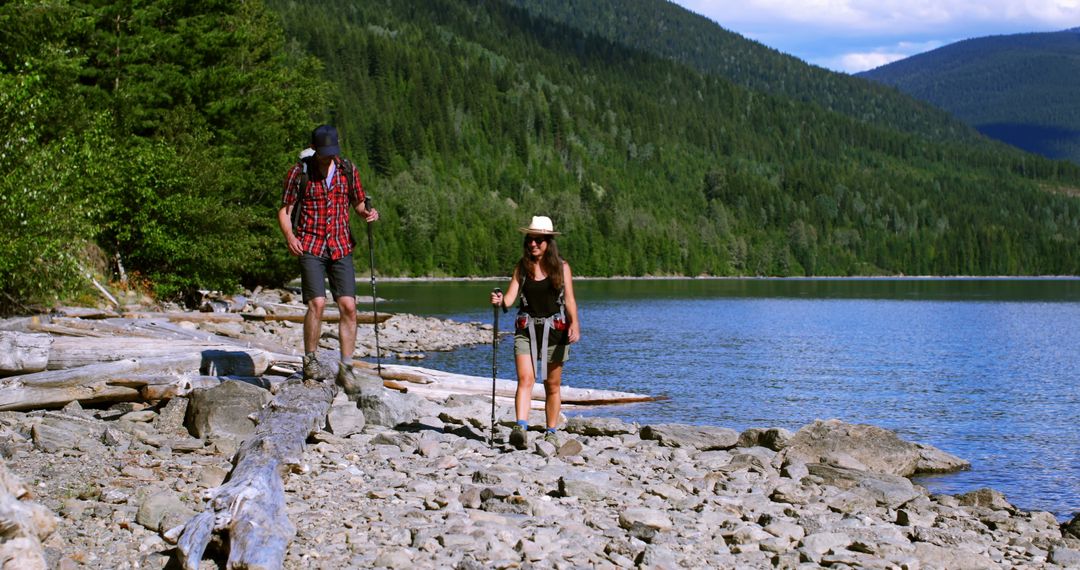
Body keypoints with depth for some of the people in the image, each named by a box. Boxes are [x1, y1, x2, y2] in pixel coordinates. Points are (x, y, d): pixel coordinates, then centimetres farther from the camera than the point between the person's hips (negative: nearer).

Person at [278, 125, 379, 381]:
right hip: (310, 247, -3)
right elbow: (284, 210, 1)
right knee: (317, 303, -16)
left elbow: (357, 203, 17)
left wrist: (367, 213, -6)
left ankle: (346, 368, 2)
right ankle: (309, 361, 1)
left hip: (341, 247, 3)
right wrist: (289, 236, -18)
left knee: (348, 306, -6)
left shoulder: (348, 170, 6)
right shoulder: (299, 172, -2)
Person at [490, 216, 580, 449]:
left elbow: (569, 299, -4)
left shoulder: (561, 267, 2)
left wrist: (574, 324, -20)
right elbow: (511, 296, -2)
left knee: (552, 385, 8)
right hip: (526, 328, 0)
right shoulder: (522, 267, 5)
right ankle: (521, 428, -29)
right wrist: (500, 301, -25)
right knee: (525, 378, -18)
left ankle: (551, 433, 17)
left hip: (554, 329, 0)